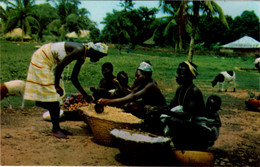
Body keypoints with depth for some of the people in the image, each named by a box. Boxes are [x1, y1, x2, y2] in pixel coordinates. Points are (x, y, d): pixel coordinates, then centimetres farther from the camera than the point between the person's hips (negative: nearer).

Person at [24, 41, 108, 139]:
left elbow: (74, 78, 9)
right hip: (42, 59, -10)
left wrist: (85, 95, 12)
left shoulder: (82, 57, 3)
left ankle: (57, 127, 16)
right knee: (52, 95, -9)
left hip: (51, 62, 10)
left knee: (56, 96, 9)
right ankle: (55, 129, -2)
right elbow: (60, 66, -26)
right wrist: (56, 85, -17)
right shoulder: (80, 50, -25)